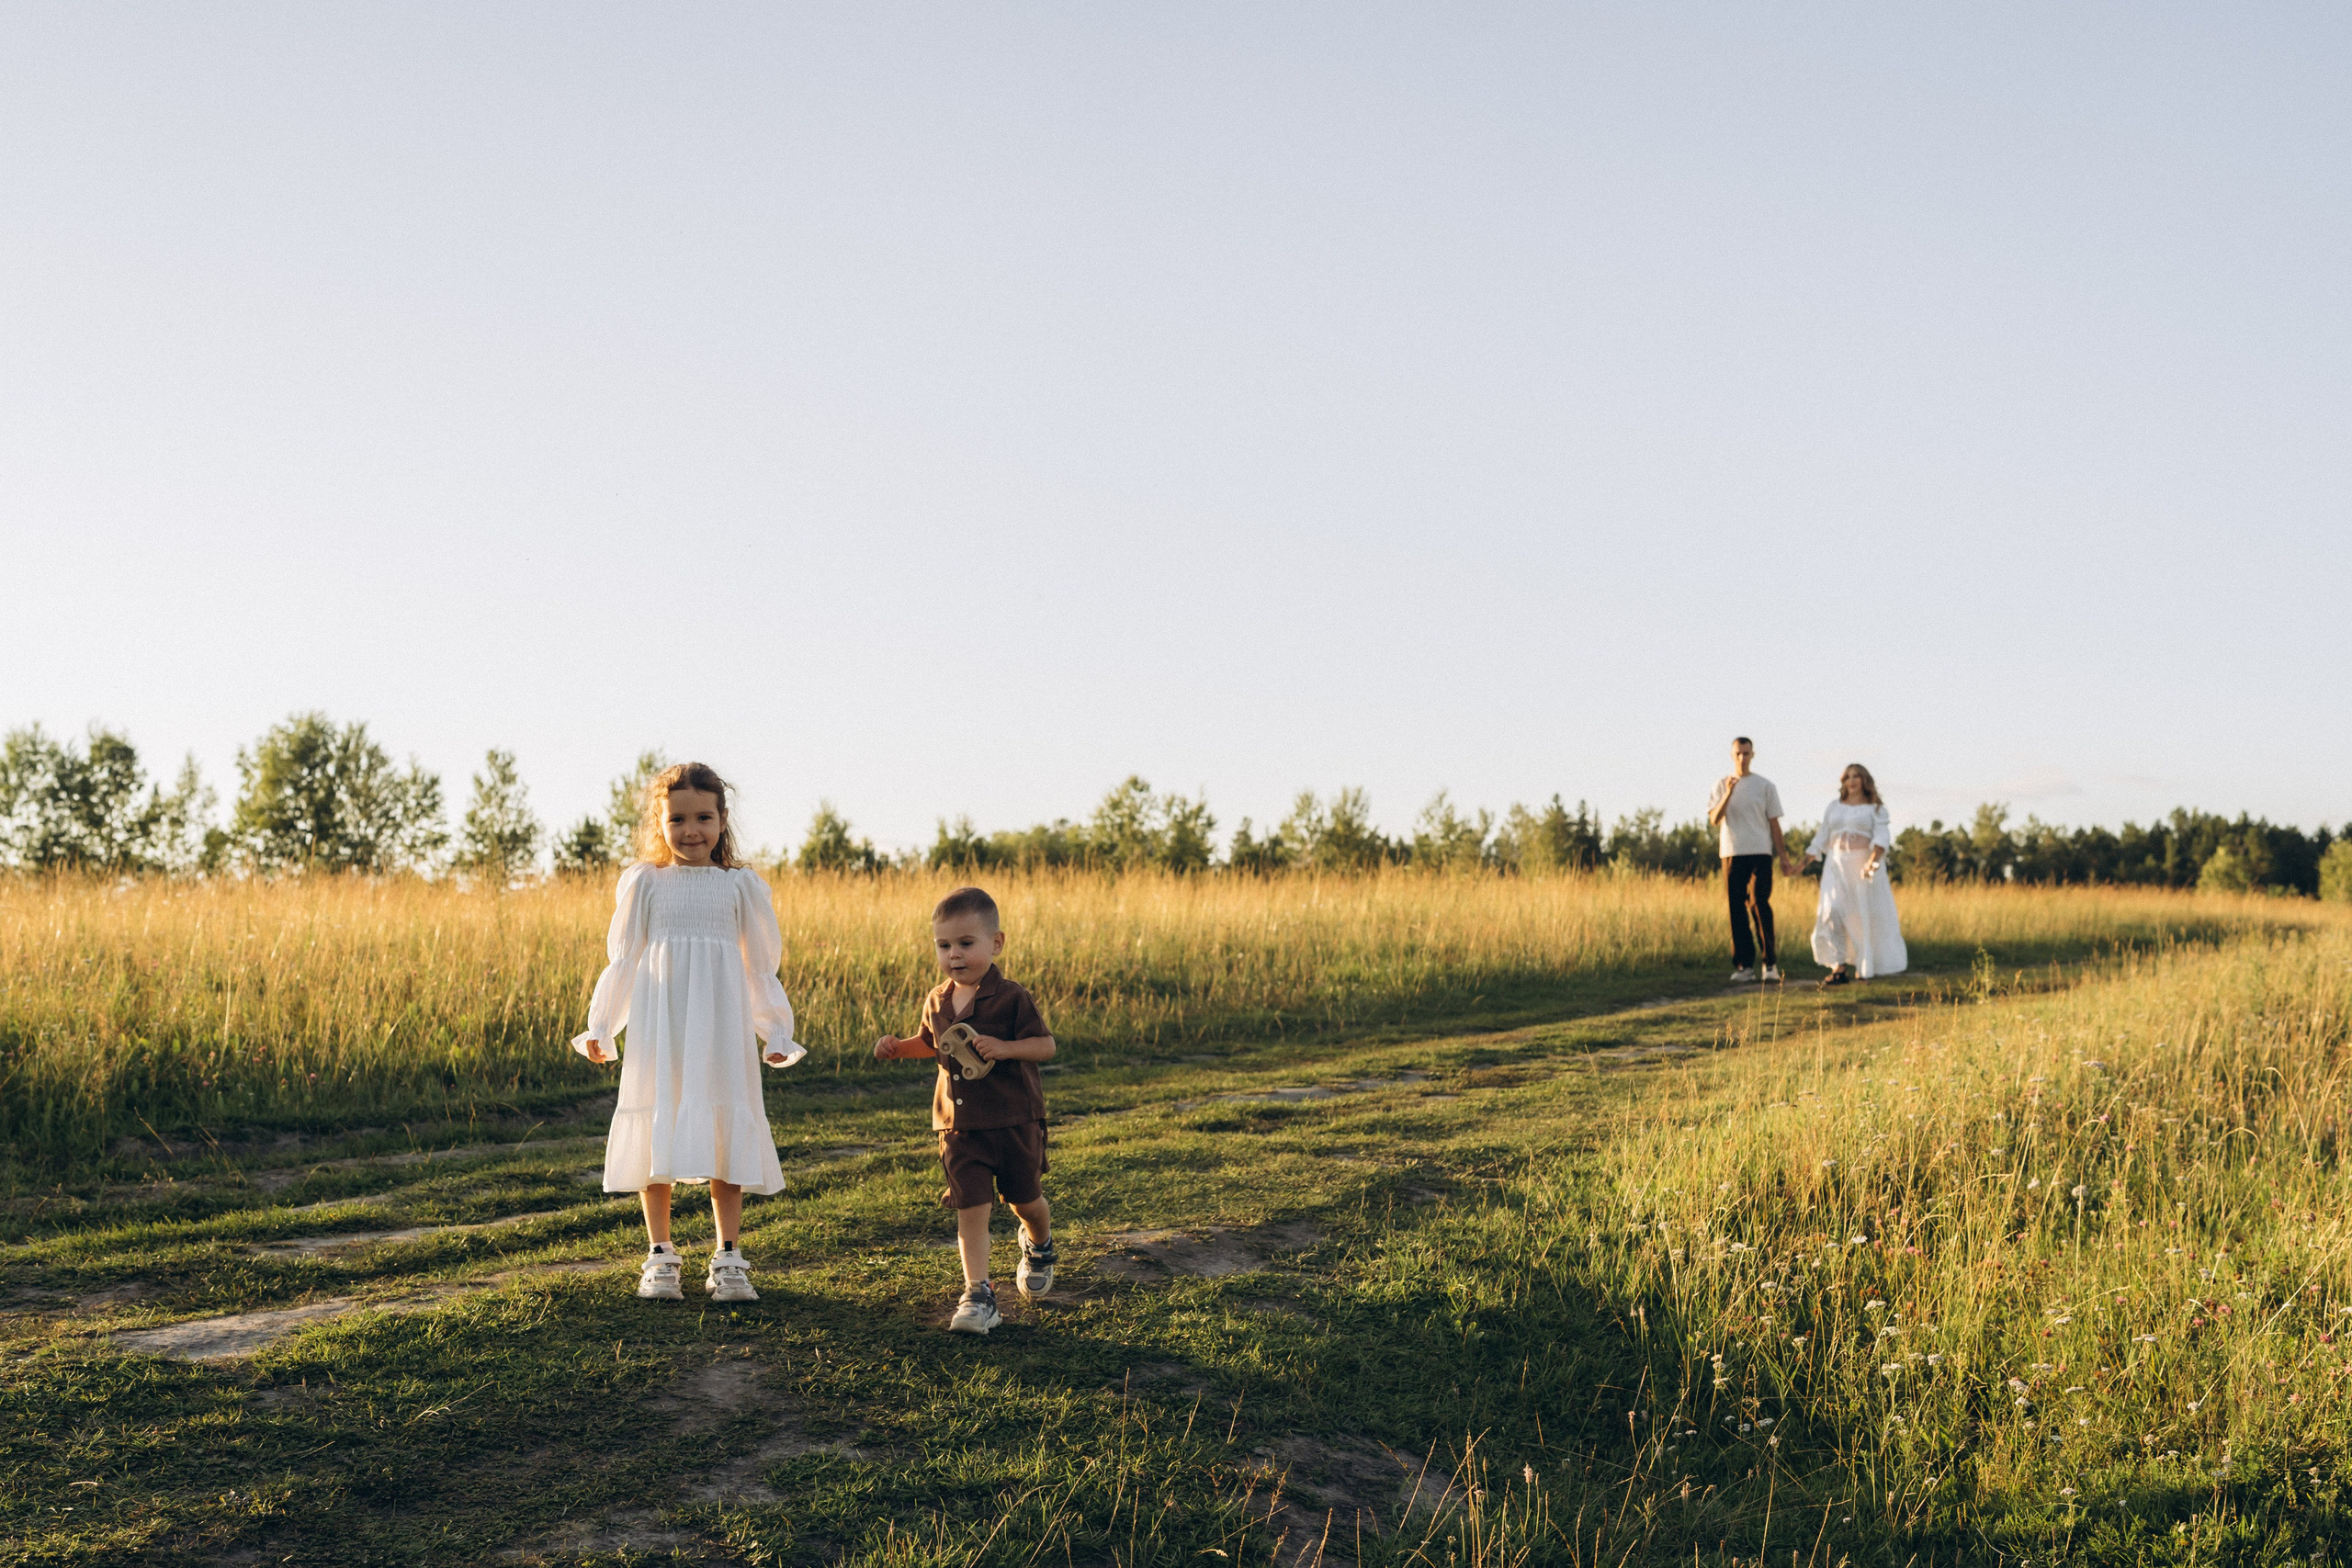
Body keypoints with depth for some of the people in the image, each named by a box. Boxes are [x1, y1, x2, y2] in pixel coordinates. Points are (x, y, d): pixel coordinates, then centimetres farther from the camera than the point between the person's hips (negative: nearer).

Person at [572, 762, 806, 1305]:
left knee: (726, 1134, 1)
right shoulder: (643, 883, 2)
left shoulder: (741, 885, 3)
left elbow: (761, 964, 9)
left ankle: (728, 1259, 11)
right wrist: (601, 1027, 8)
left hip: (720, 1027, 0)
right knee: (656, 1135, 3)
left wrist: (776, 1032, 9)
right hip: (658, 1027, 0)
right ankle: (660, 1257, 15)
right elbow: (622, 960, 8)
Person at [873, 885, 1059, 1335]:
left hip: (1014, 1122, -3)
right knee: (971, 1210, -6)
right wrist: (897, 1047, 5)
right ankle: (978, 1297, -4)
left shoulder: (1011, 999, -12)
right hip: (960, 1127, 3)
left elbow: (1046, 1045, -12)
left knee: (1024, 1200, 14)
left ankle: (1039, 1245, 48)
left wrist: (1005, 1048, -27)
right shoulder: (937, 1002, 4)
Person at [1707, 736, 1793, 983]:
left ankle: (1770, 962, -4)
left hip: (1760, 852, -1)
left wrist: (1783, 858, 5)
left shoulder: (1764, 786, 7)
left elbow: (1774, 824, 8)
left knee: (1760, 905, -11)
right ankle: (1744, 965, 5)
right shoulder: (1721, 785, 8)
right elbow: (1714, 820, -2)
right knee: (1737, 908, 1)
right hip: (1732, 853, 2)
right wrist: (1728, 794, -14)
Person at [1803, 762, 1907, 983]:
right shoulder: (1834, 807, 17)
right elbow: (1822, 839, 18)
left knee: (1866, 916, 0)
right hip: (1837, 865, 3)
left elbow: (1882, 837, -9)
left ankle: (1867, 967, 16)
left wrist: (1873, 859, -27)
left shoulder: (1875, 808, 5)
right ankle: (1838, 968, -13)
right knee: (1831, 912, -13)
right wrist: (1804, 862, 8)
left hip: (1864, 865, -3)